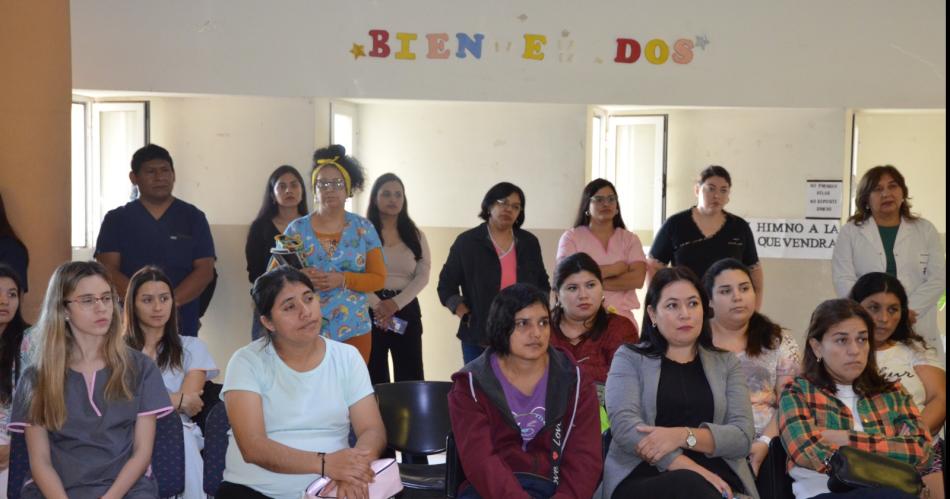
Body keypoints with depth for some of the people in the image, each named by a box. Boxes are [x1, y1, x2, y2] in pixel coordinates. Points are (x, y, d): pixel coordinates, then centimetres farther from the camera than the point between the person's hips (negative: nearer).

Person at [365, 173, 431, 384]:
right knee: (374, 376, 1)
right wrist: (377, 304, -18)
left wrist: (397, 302, -12)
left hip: (406, 309, 3)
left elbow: (423, 275, 2)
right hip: (372, 309, -2)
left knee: (410, 377, 2)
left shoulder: (415, 235, 11)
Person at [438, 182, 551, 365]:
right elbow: (446, 286, 4)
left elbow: (543, 284, 20)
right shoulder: (467, 242, 0)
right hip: (479, 336, -2)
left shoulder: (529, 243, 10)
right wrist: (466, 317, -5)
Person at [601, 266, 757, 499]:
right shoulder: (629, 358, 9)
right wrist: (693, 470, -20)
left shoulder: (726, 362, 17)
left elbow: (743, 436, 4)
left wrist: (683, 435, -16)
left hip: (716, 476, 3)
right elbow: (624, 425, -9)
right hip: (642, 477, -2)